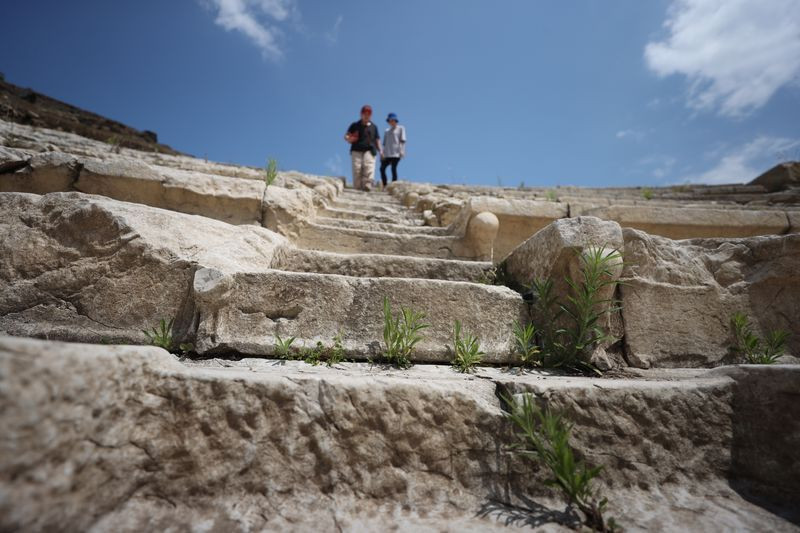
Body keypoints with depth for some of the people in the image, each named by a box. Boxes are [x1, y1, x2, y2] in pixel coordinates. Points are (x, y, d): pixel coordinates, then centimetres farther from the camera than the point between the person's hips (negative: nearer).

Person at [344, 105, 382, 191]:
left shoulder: (373, 127, 21)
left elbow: (377, 140, 20)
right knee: (357, 169, -11)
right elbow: (346, 136, 16)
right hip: (356, 151, 0)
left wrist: (380, 150, 4)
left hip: (369, 151, 0)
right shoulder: (355, 125, 17)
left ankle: (367, 187, -26)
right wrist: (349, 139, -8)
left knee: (369, 168, -19)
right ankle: (357, 188, -10)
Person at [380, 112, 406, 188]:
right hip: (387, 153, 5)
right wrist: (382, 153, 12)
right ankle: (385, 186, -2)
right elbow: (385, 143, 20)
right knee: (382, 168, -7)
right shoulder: (387, 130, 22)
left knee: (393, 168, -13)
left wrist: (401, 150, -12)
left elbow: (402, 140, 0)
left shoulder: (400, 128, 9)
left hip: (396, 153, -5)